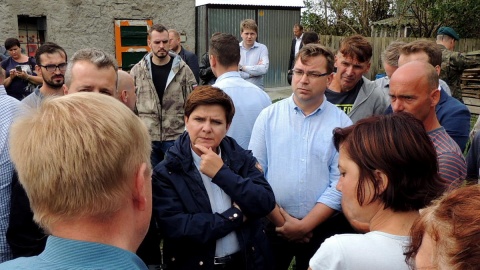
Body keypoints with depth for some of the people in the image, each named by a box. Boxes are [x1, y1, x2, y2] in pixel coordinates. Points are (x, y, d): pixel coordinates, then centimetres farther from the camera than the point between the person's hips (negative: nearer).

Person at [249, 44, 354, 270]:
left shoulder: (342, 123, -5)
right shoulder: (268, 116, -3)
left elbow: (340, 183, -9)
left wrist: (304, 226, -12)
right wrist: (281, 221, -7)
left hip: (322, 227, 0)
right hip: (272, 225, 1)